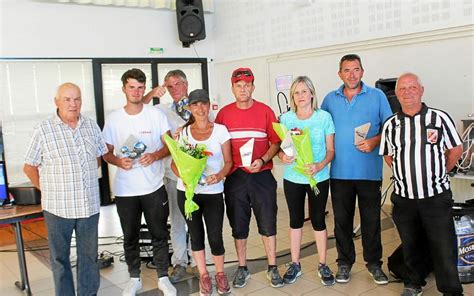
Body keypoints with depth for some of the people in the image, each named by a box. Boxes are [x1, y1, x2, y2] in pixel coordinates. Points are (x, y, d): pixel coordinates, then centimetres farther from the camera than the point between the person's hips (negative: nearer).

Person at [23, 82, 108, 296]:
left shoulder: (92, 126, 3)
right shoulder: (43, 130, -9)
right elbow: (29, 167, -3)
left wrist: (85, 179, 10)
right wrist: (50, 190, -1)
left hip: (90, 205, 3)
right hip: (58, 206, -3)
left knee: (89, 255, 15)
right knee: (60, 257, 12)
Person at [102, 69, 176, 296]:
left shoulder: (156, 114, -2)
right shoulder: (113, 119, 1)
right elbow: (106, 153, 5)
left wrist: (155, 155, -20)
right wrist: (118, 161, -16)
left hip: (154, 187, -1)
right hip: (124, 189, 1)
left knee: (159, 234, 9)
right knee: (130, 237, 13)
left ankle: (163, 277, 25)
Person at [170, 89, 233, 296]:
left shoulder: (220, 130, -3)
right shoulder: (183, 132, 2)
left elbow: (228, 161, -1)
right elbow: (175, 163, 3)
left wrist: (220, 176, -21)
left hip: (213, 192, -1)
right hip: (187, 191, 2)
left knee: (215, 236, -1)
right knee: (196, 234, 11)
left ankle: (220, 274, 25)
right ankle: (203, 275, 30)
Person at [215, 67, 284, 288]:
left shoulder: (265, 111, -1)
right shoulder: (224, 113, 2)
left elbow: (275, 142, 1)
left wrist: (263, 160, -14)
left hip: (262, 175, -1)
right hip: (235, 177, 1)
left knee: (268, 224, 6)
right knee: (238, 226, 11)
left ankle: (272, 268, 21)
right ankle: (242, 268, 27)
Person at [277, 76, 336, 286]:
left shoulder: (324, 117, -5)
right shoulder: (286, 118, -1)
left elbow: (331, 150, -4)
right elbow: (279, 147, 5)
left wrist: (320, 165, -23)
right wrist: (282, 156, -18)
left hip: (319, 178, -1)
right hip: (292, 178, 2)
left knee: (318, 220, 8)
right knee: (296, 220, 12)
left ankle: (323, 265, 23)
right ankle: (295, 264, 26)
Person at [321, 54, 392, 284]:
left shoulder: (377, 96, 2)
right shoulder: (330, 99, 8)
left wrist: (375, 141, -15)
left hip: (370, 171, -1)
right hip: (339, 171, 2)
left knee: (371, 219, 7)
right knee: (342, 219, 9)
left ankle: (374, 263, 23)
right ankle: (344, 262, 24)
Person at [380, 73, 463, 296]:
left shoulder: (440, 118, -4)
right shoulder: (390, 125, 3)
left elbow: (456, 149, 7)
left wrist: (439, 173, 9)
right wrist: (406, 175, 7)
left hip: (437, 197, -2)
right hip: (403, 198, 3)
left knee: (444, 249, 2)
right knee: (410, 246, 16)